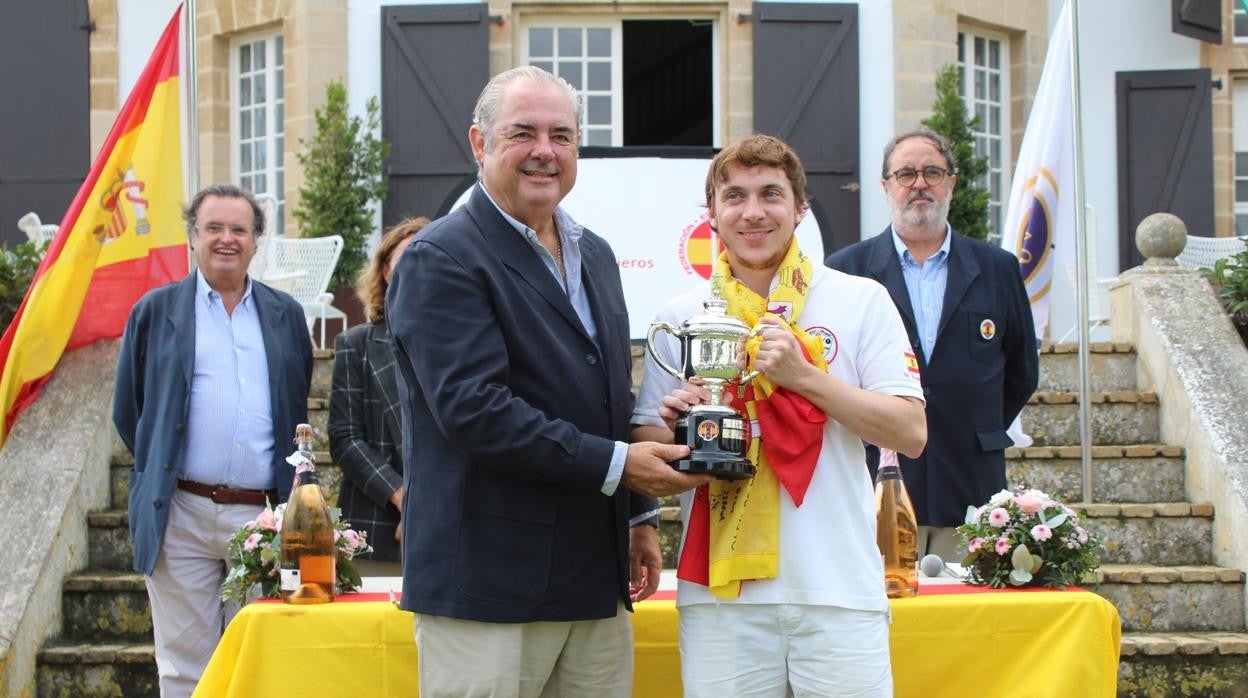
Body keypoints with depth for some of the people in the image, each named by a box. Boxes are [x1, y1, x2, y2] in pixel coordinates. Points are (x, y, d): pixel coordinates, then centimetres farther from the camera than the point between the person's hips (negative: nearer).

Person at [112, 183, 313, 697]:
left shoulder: (286, 316, 13)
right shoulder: (156, 311, 8)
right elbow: (128, 410, 11)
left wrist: (291, 494, 10)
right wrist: (159, 473, 7)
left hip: (263, 515, 2)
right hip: (181, 515, -1)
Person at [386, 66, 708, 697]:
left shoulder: (595, 256, 18)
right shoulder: (441, 260, -9)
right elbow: (474, 409, -20)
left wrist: (640, 515, 20)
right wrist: (616, 465, -17)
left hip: (597, 585, 7)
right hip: (489, 584, -7)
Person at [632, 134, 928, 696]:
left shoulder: (861, 301, 4)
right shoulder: (679, 317, 10)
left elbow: (911, 434, -2)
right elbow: (644, 444, 12)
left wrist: (805, 375, -11)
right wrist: (672, 428, -10)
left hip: (839, 592, -1)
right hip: (720, 593, 1)